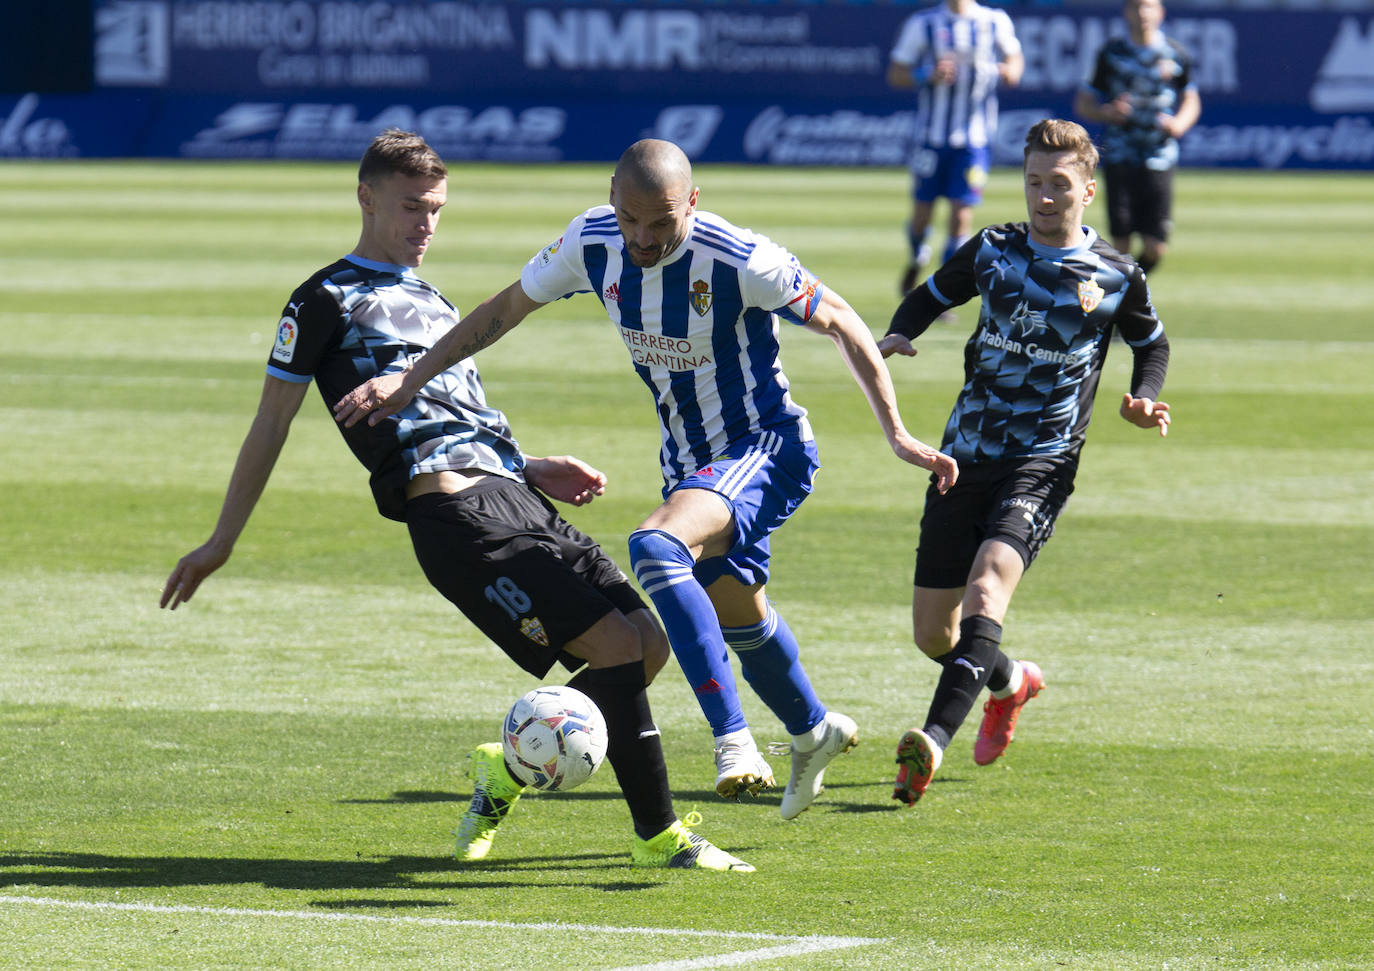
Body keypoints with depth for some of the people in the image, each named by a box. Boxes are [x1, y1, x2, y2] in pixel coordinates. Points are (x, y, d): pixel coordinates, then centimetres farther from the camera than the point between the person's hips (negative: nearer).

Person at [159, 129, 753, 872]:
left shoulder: (432, 304, 30)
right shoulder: (326, 301, 7)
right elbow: (270, 425, 8)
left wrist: (535, 470, 18)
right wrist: (221, 543, 7)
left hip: (517, 502, 8)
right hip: (453, 511, -8)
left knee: (647, 644, -3)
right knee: (617, 644, -18)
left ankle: (510, 768, 15)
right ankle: (657, 834, -10)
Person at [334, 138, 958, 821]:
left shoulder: (740, 262, -26)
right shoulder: (592, 243, -10)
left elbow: (841, 323, -13)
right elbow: (503, 311, 4)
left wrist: (896, 433, -15)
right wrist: (410, 379, -2)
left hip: (765, 446, -7)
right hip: (689, 460, 7)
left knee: (656, 548, -33)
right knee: (738, 618, 23)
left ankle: (733, 740, -31)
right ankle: (812, 733, 51)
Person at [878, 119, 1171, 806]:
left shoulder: (1117, 278, 1)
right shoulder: (993, 251, 5)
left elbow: (1152, 344, 19)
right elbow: (931, 296, 19)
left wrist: (1144, 400, -1)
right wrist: (897, 336, -3)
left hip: (1043, 463, -4)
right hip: (967, 456, 4)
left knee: (986, 587, -30)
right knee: (932, 633, 7)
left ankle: (933, 741, -42)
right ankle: (1010, 683, 41)